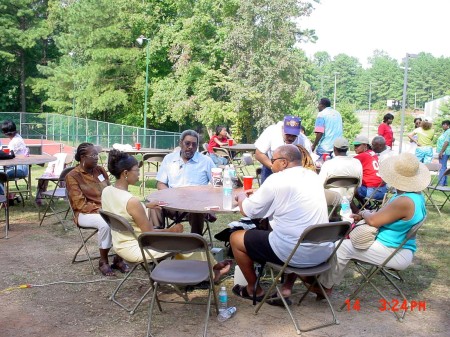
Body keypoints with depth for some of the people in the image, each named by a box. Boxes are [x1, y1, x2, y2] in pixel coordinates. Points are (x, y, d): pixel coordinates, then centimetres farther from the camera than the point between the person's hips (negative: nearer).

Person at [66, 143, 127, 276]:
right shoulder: (72, 176, -6)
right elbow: (81, 204, -12)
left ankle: (119, 258, -10)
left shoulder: (100, 170, 10)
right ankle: (103, 261, -15)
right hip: (86, 213, -5)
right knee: (105, 223, -37)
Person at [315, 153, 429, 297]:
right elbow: (384, 214, 15)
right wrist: (363, 216, 4)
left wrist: (364, 213, -3)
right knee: (348, 237, 15)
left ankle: (325, 286, 12)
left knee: (343, 247, -5)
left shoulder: (404, 202, -29)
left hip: (396, 255, -10)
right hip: (399, 247, 10)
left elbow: (373, 220, -25)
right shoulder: (416, 195, 4)